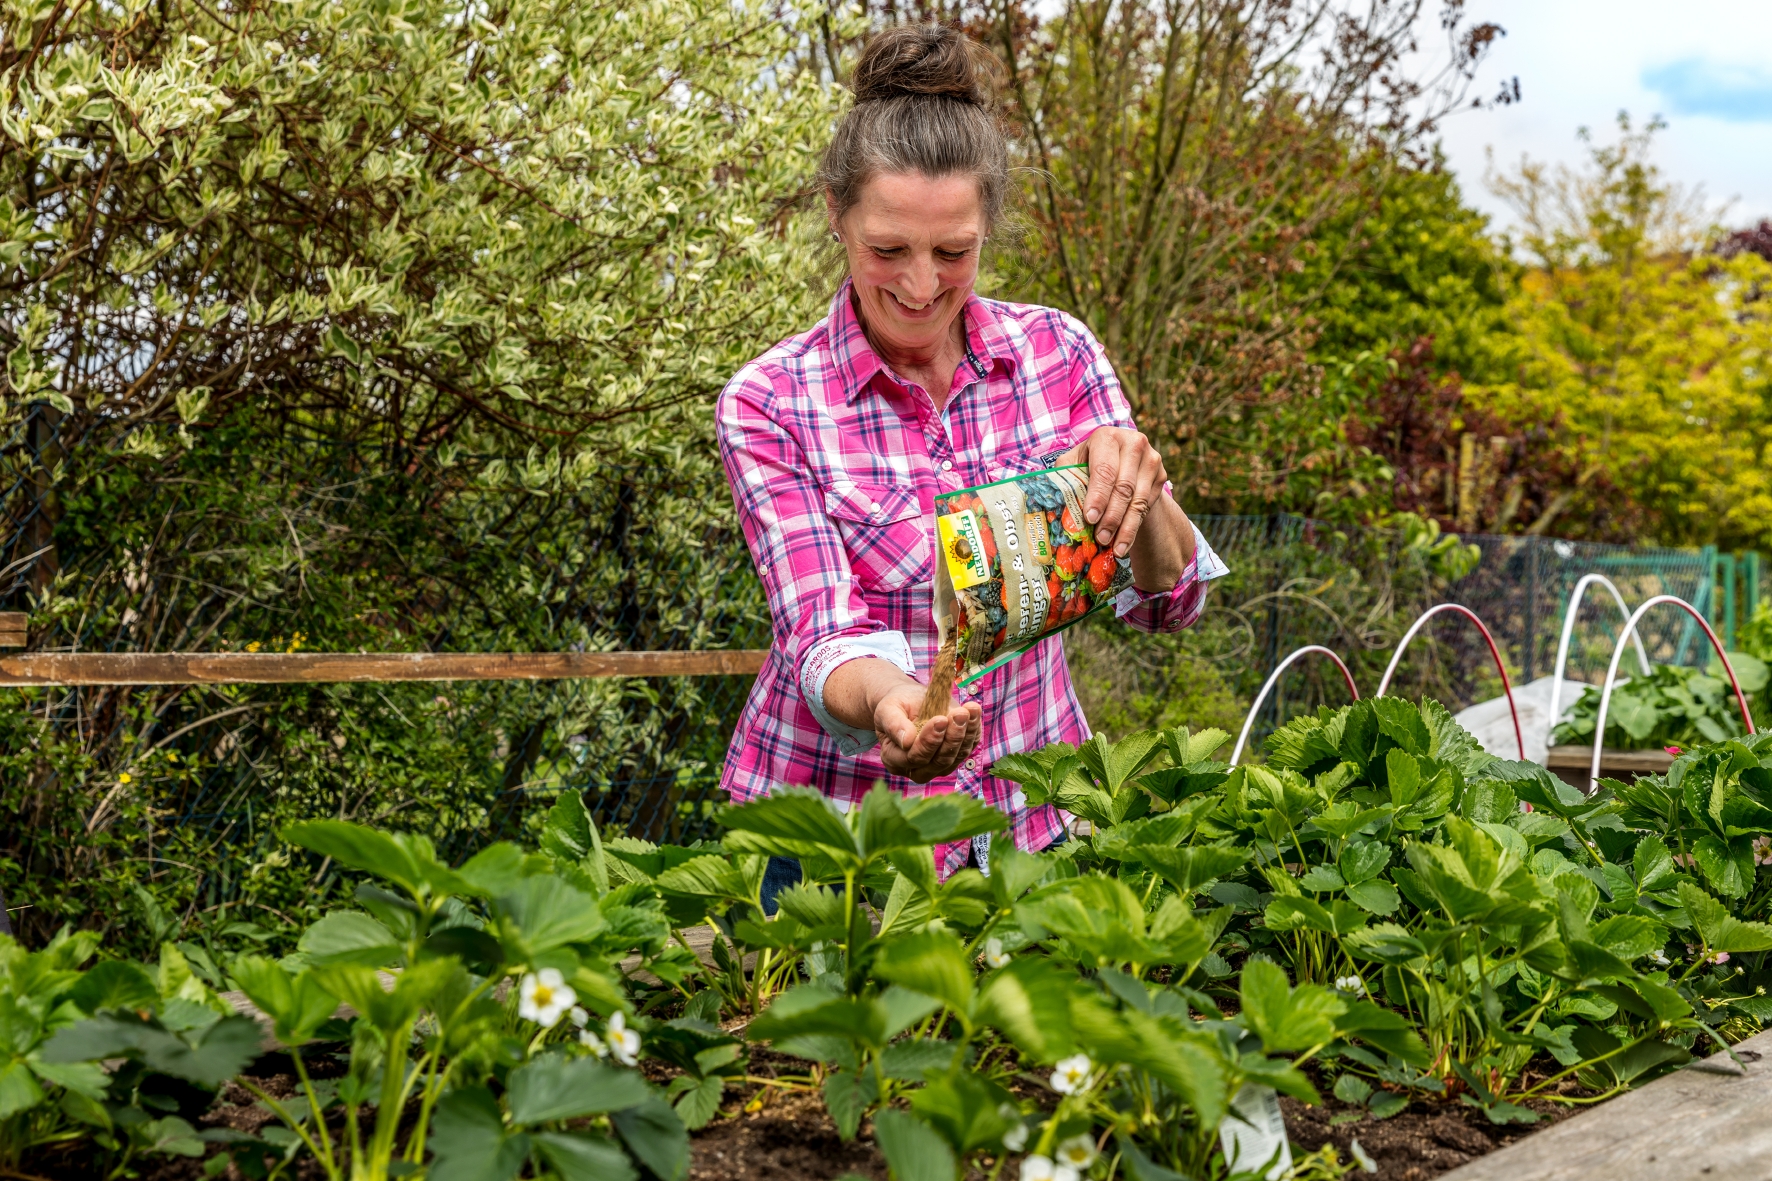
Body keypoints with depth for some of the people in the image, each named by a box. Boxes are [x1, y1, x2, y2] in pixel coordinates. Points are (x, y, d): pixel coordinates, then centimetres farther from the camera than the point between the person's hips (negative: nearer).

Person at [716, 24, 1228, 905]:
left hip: (1031, 814, 3)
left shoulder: (1057, 352, -5)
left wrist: (1136, 491, -30)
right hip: (836, 832, -2)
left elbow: (1164, 602, -8)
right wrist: (887, 703, -43)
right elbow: (821, 635, -20)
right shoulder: (768, 404, -13)